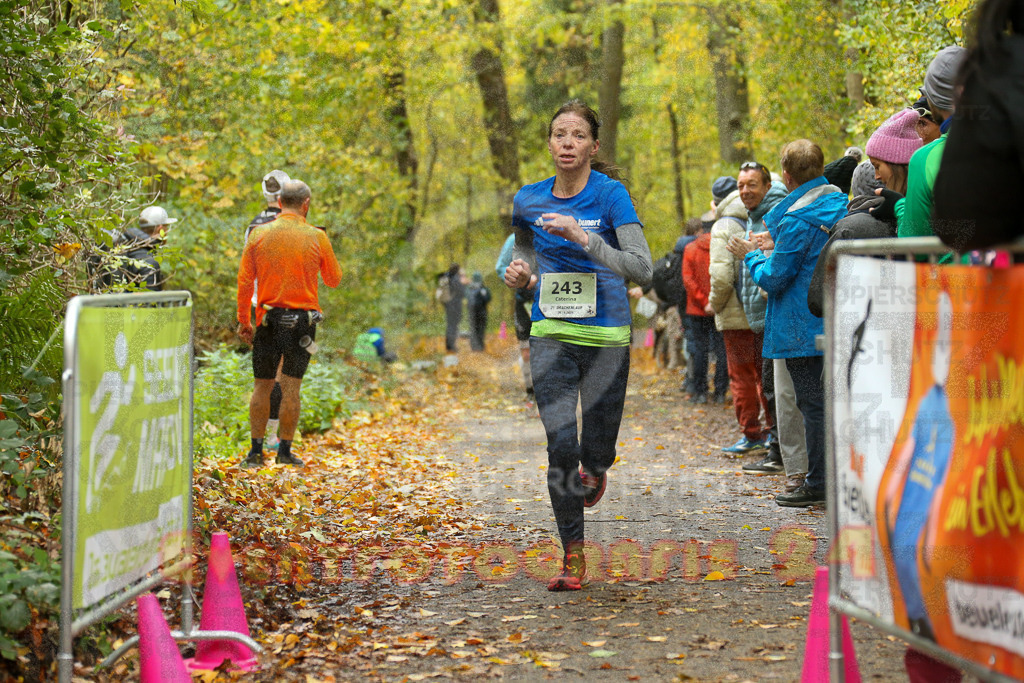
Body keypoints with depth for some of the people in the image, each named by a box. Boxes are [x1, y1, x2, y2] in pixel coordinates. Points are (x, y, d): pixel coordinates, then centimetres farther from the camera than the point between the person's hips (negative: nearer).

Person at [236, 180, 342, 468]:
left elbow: (244, 281, 0)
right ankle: (285, 451, 5)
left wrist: (244, 320, 6)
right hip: (303, 320, -1)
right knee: (291, 387, 4)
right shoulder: (316, 237, -4)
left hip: (269, 319, 1)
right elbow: (334, 280, 6)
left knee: (262, 386, 9)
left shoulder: (258, 234, -1)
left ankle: (256, 452, 9)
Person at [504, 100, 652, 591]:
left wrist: (584, 238, -24)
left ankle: (594, 467, 43)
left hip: (606, 336, -2)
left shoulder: (610, 195, -8)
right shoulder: (527, 201, 4)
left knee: (596, 449, 3)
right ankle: (573, 556, 2)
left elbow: (643, 270, -16)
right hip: (551, 335, 2)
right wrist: (519, 276, -3)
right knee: (560, 445, -10)